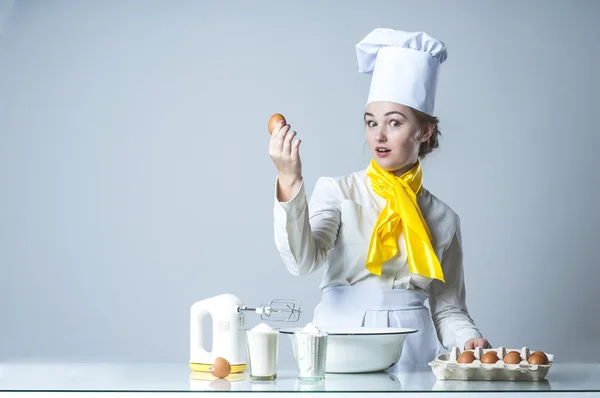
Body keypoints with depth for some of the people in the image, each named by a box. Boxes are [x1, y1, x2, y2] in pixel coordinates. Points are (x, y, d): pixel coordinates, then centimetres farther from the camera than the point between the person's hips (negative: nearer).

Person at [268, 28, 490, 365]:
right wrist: (289, 182, -21)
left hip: (413, 350, 2)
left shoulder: (443, 219, 12)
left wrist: (469, 339, -8)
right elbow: (303, 260, -10)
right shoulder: (337, 192, 6)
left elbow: (448, 308, 12)